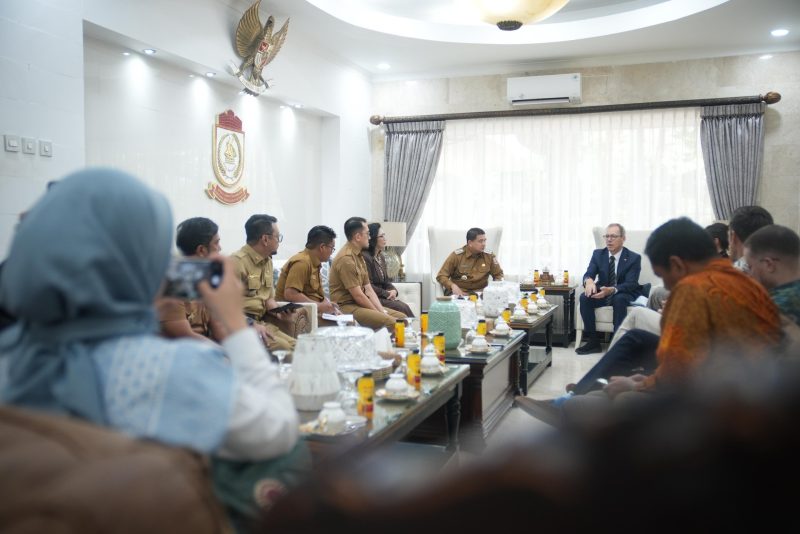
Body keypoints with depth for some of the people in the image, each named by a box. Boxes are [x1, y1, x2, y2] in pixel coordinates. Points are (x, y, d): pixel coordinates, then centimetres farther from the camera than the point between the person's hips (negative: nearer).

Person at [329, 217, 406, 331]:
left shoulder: (359, 256, 16)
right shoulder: (346, 258, -16)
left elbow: (368, 289, 11)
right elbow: (358, 295, -18)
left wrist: (383, 311, -1)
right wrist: (379, 313, -9)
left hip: (359, 304, 10)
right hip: (346, 307, -10)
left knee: (401, 317, 1)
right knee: (390, 322, -27)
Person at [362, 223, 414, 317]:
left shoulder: (381, 257, 15)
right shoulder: (365, 257, -15)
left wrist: (393, 290, -2)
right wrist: (387, 294, -12)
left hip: (382, 296, 8)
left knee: (405, 306, -15)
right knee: (402, 308, -22)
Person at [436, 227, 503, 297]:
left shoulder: (489, 256, 2)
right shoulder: (456, 255, -5)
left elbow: (498, 274, 16)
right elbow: (441, 276, -3)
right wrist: (452, 285, -22)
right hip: (459, 293, -3)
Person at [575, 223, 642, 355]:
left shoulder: (634, 258, -10)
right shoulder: (598, 254, 1)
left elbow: (631, 283, -19)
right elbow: (589, 274, -9)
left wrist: (612, 290, -40)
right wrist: (589, 281, -38)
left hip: (624, 294, -3)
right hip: (603, 292, 4)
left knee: (619, 299, -37)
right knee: (584, 297, -25)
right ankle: (593, 341, -21)